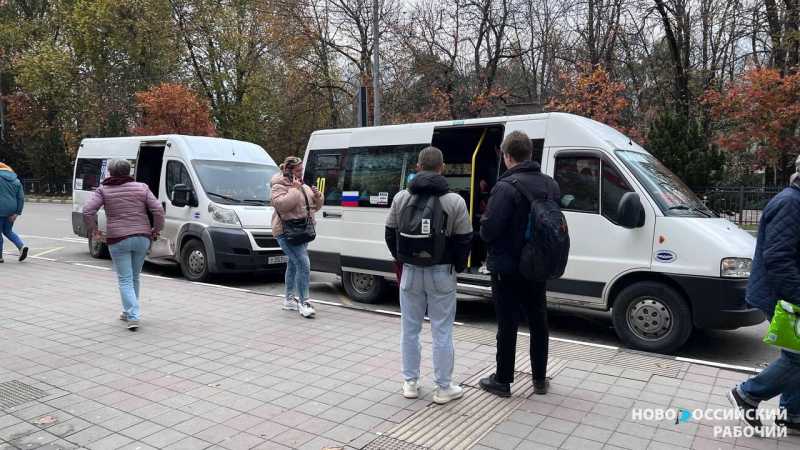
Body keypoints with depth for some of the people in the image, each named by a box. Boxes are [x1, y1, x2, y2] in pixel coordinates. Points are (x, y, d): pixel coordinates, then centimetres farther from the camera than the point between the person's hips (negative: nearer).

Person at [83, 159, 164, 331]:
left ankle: (133, 317, -9)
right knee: (134, 278, 18)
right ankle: (129, 312, 30)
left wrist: (94, 230, 3)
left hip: (118, 240, -3)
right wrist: (156, 230, 8)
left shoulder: (103, 190, 2)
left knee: (125, 280, 2)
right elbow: (158, 210, -2)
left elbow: (87, 211, -10)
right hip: (142, 238, 3)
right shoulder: (142, 188, 7)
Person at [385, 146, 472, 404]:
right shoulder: (454, 201, -8)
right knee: (442, 332, 6)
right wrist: (457, 266, 9)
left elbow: (390, 234, 6)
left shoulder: (401, 198, 0)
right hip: (442, 273, -2)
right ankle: (444, 388, 15)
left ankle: (410, 383, 23)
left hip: (411, 272, 2)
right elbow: (464, 239, -6)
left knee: (410, 329, 14)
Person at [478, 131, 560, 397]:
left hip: (507, 268, -7)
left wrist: (484, 228, -1)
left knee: (507, 324, 3)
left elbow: (488, 230, -23)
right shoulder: (551, 185, 5)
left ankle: (503, 381, 15)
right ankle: (540, 379, 28)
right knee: (538, 321, 17)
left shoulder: (506, 187, -21)